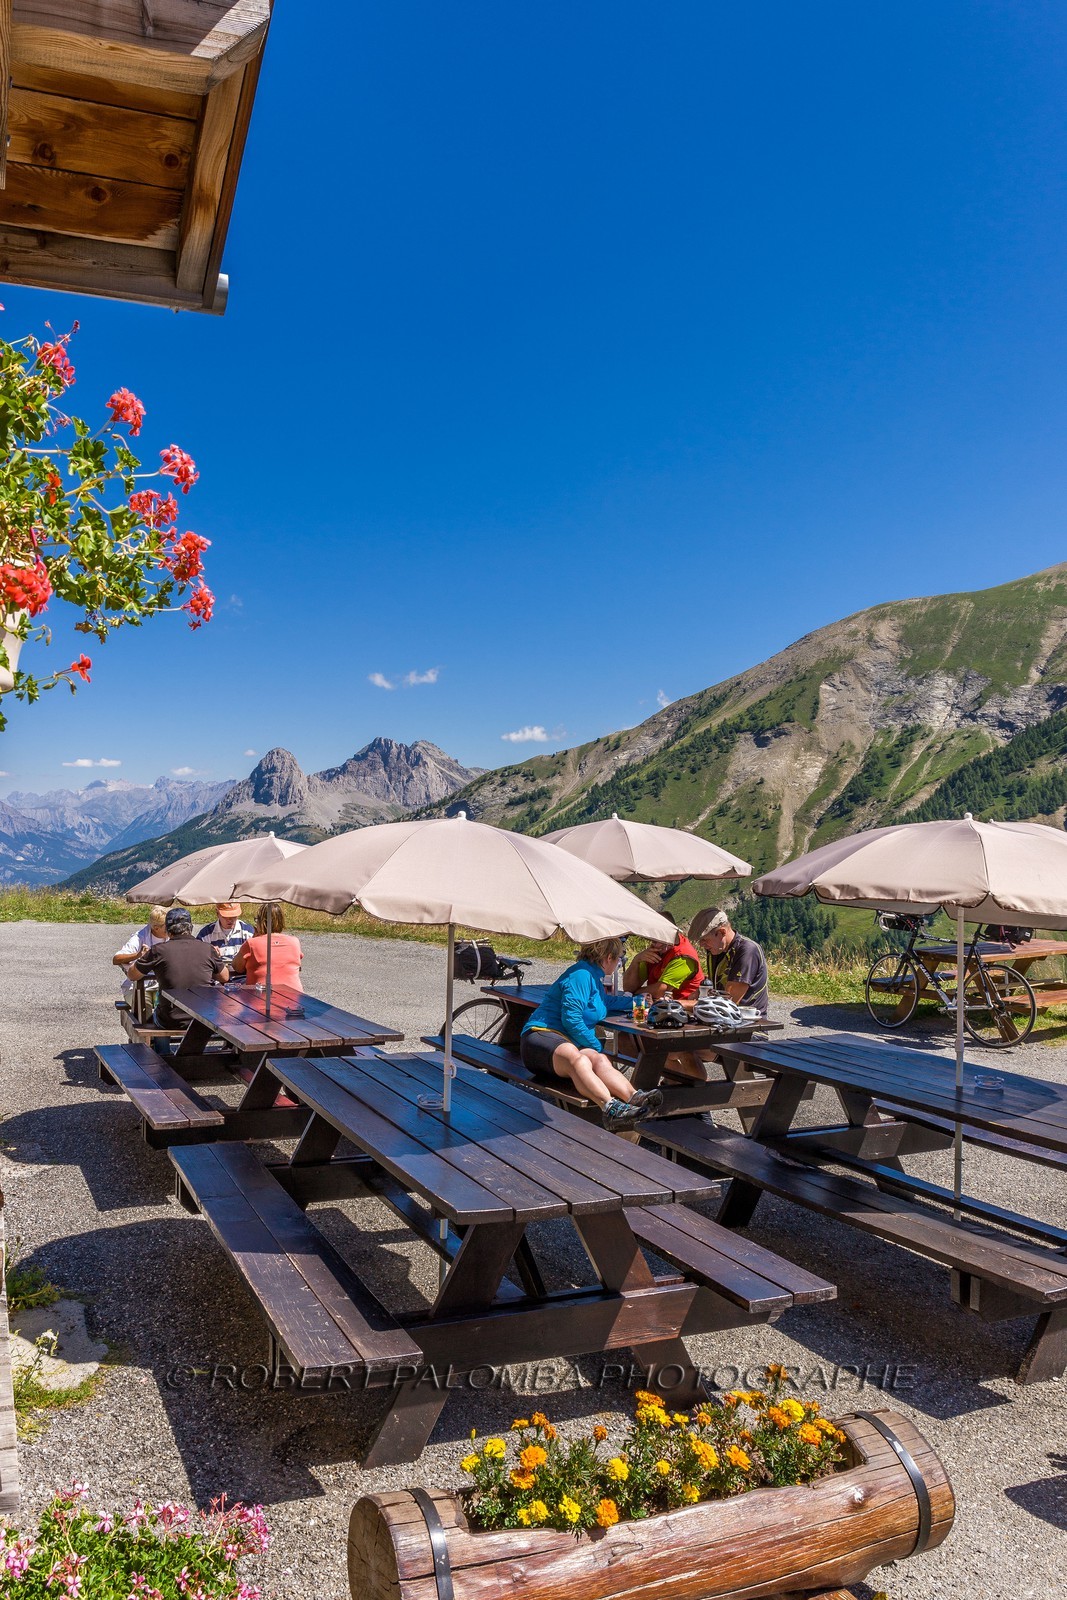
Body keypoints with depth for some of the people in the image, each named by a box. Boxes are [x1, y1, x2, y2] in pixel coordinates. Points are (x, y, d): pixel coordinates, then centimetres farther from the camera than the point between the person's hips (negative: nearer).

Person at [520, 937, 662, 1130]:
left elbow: (605, 1003, 47)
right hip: (542, 1036, -8)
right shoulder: (581, 974, -6)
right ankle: (610, 1107, -65)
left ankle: (634, 1097, -55)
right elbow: (571, 1019, -13)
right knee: (577, 1058, -40)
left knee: (599, 1060, -27)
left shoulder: (594, 976, 25)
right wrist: (597, 1047, -5)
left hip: (571, 1043, 8)